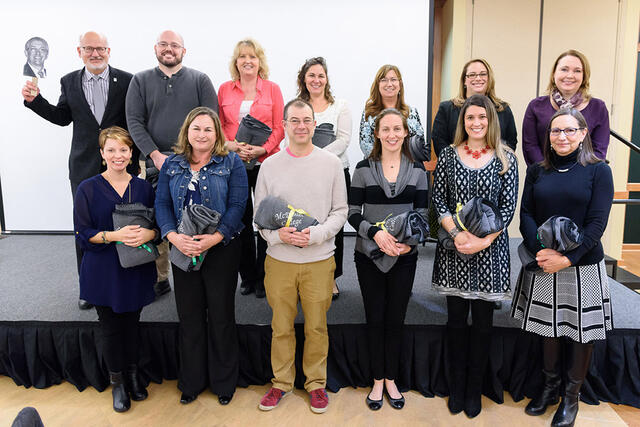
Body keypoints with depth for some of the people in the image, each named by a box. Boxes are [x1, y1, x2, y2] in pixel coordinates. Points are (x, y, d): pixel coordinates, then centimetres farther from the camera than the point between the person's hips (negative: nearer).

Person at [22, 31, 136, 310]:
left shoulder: (126, 81, -2)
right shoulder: (69, 82, 6)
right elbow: (62, 118, 15)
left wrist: (133, 158, -7)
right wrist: (35, 99, 0)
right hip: (84, 168, 2)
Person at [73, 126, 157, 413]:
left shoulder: (143, 187, 3)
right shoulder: (88, 189, -4)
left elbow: (158, 224, 5)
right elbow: (82, 234, -6)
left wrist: (148, 234, -17)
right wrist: (115, 235, -22)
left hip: (136, 270, 2)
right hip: (104, 273, -2)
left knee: (131, 324, 13)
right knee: (111, 327, 8)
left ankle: (132, 375, 33)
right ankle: (117, 382, 27)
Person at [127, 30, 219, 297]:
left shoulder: (200, 80, 9)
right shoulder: (141, 81, 12)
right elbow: (134, 122, 3)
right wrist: (156, 155, -10)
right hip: (155, 161, 1)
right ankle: (159, 278, 14)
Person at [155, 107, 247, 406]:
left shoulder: (231, 163, -2)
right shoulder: (172, 165, 8)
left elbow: (237, 205, -10)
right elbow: (162, 203, 3)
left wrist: (215, 238, -22)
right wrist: (173, 236, -14)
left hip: (221, 249, -3)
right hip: (183, 251, 3)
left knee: (221, 316, 7)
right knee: (189, 316, 12)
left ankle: (224, 382, 25)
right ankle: (191, 382, 30)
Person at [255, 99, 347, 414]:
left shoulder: (331, 163, 1)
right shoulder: (270, 165, 3)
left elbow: (340, 211, 1)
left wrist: (316, 235, -14)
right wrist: (278, 234, -14)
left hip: (319, 260, 0)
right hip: (279, 260, 1)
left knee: (317, 327, 11)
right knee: (281, 326, 12)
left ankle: (316, 382, 31)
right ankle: (281, 381, 31)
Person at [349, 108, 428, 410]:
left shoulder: (417, 170, 3)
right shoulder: (363, 168, -1)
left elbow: (422, 213, 3)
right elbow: (353, 213, -4)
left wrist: (410, 241, -15)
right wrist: (375, 232, -21)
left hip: (404, 257, 1)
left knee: (396, 319, 10)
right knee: (375, 318, 8)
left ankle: (391, 380, 28)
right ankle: (377, 381, 25)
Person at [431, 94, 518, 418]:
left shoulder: (505, 159, 2)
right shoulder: (448, 155, 4)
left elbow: (508, 206, -3)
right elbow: (438, 200, 0)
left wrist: (485, 240, -14)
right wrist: (456, 234, -14)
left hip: (490, 249, 0)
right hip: (453, 249, 1)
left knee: (483, 320, 8)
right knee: (456, 319, 9)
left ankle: (474, 390, 24)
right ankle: (456, 388, 25)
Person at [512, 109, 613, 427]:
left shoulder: (598, 171, -3)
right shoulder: (537, 171, 6)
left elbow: (597, 222, -10)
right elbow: (526, 215, 0)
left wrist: (568, 258, -19)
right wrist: (540, 250, -16)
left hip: (583, 267, -2)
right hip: (543, 265, 2)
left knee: (581, 332, 9)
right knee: (548, 328, 13)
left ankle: (571, 396, 27)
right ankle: (549, 387, 32)